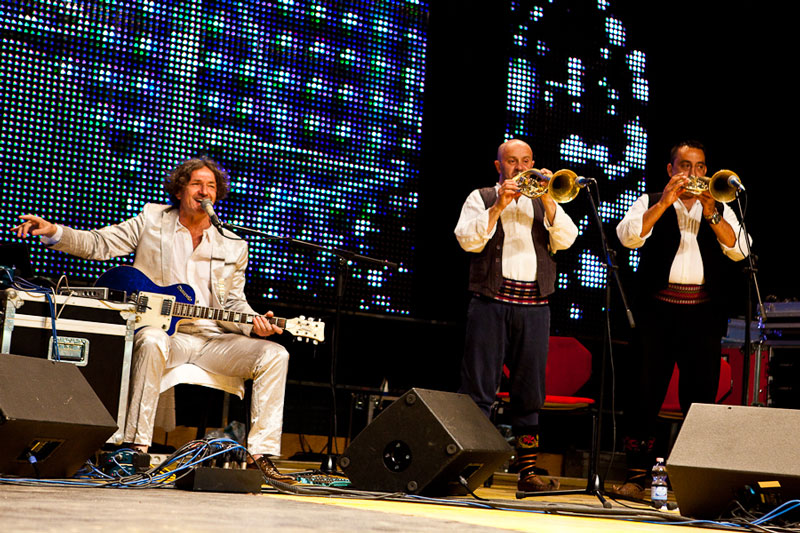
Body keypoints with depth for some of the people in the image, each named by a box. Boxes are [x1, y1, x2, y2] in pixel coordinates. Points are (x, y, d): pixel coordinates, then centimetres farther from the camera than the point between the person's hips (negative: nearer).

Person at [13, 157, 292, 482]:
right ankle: (136, 445, -34)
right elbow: (98, 244, 4)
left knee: (274, 354, -17)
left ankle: (261, 455, -15)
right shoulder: (152, 220, 8)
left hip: (214, 339, 3)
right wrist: (54, 232, -12)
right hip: (166, 334, -3)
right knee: (152, 340, -39)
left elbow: (234, 302, 13)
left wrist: (254, 322, -9)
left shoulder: (233, 247, 14)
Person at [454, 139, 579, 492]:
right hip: (491, 303, -3)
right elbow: (468, 240, -4)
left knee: (530, 393, 4)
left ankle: (528, 472, 7)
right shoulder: (481, 198, 12)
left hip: (534, 307, 3)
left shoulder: (544, 203, 19)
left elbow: (565, 240, 3)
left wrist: (547, 201, -7)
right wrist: (498, 206, -10)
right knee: (479, 388, -5)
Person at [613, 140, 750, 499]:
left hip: (704, 313, 2)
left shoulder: (720, 210, 18)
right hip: (658, 311, -2)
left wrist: (710, 213, -9)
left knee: (701, 397, 0)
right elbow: (628, 235, -7)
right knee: (646, 392, -4)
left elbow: (739, 250, 1)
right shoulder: (651, 203, 12)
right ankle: (636, 476, 0)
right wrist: (665, 202, -12)